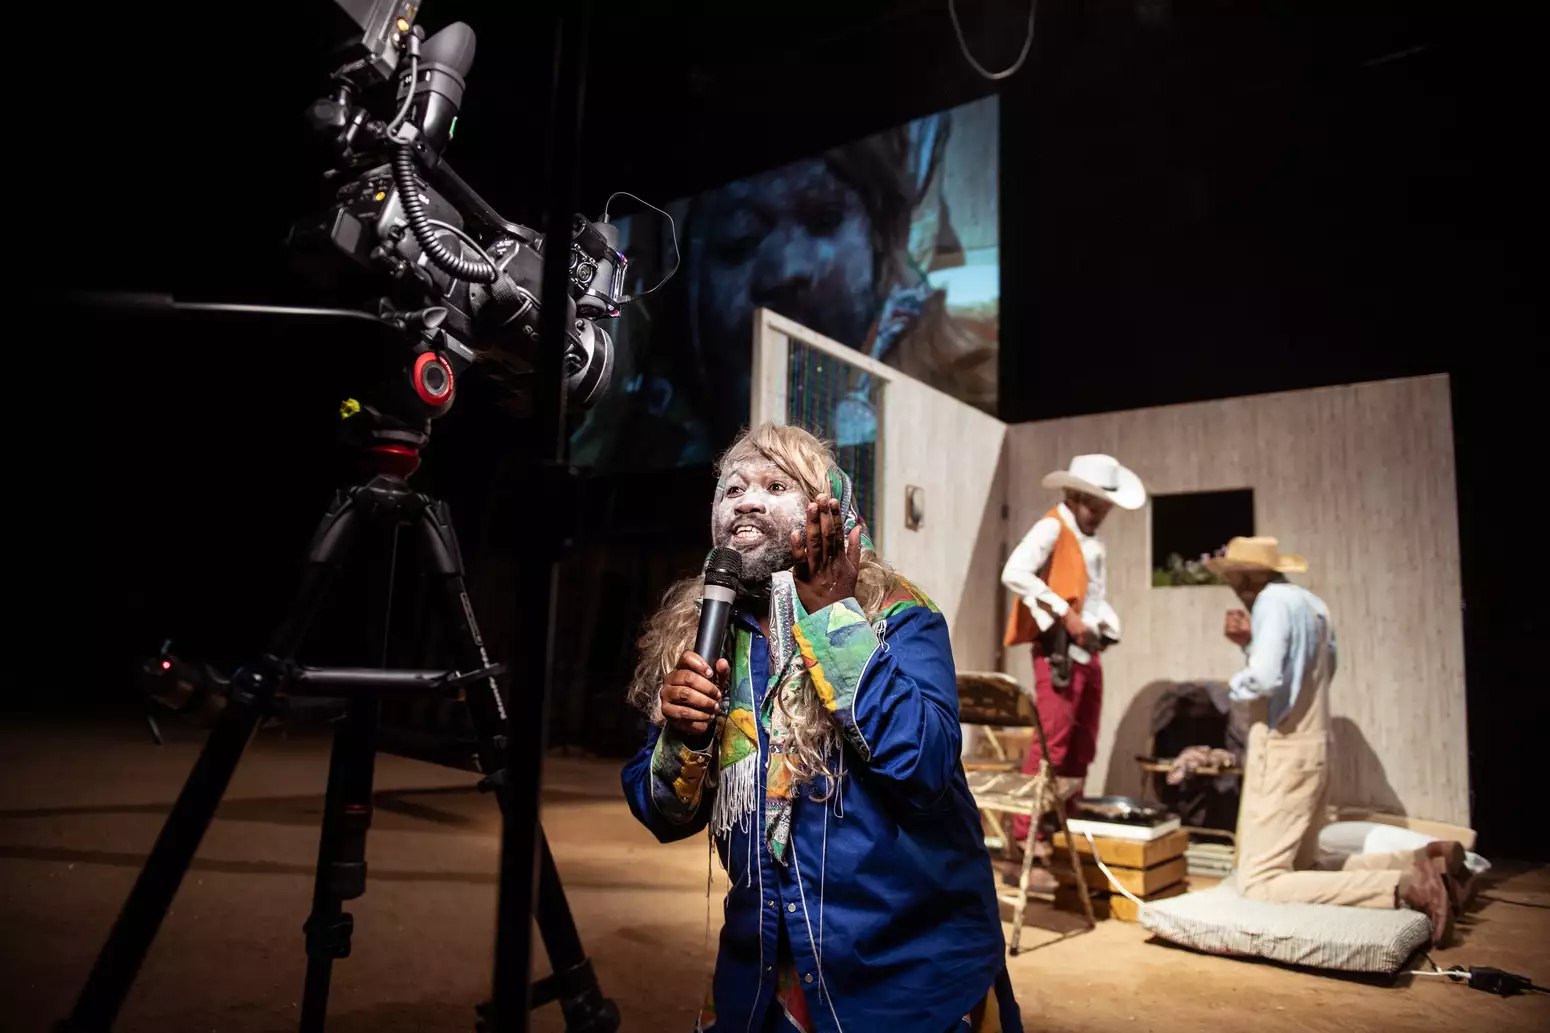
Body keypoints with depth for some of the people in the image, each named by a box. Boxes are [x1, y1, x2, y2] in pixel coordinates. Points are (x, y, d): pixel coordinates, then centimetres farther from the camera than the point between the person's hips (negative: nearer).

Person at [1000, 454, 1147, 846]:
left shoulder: (1092, 542, 19)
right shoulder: (1051, 528, -7)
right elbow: (1014, 573, -23)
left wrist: (1106, 622, 2)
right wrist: (1064, 612, -23)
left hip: (1088, 653, 9)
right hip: (1057, 652, -9)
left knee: (1082, 748, 13)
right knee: (1050, 744, -11)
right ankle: (1024, 838, -5)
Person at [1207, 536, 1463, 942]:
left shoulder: (1273, 601, -15)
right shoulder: (1313, 603, 12)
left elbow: (1264, 678, -28)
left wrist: (1235, 685, -8)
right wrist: (1251, 642, 12)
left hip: (1281, 752, -10)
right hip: (1315, 748, 10)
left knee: (1259, 883, -11)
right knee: (1300, 870, 20)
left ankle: (1403, 886, -15)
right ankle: (1424, 859, 12)